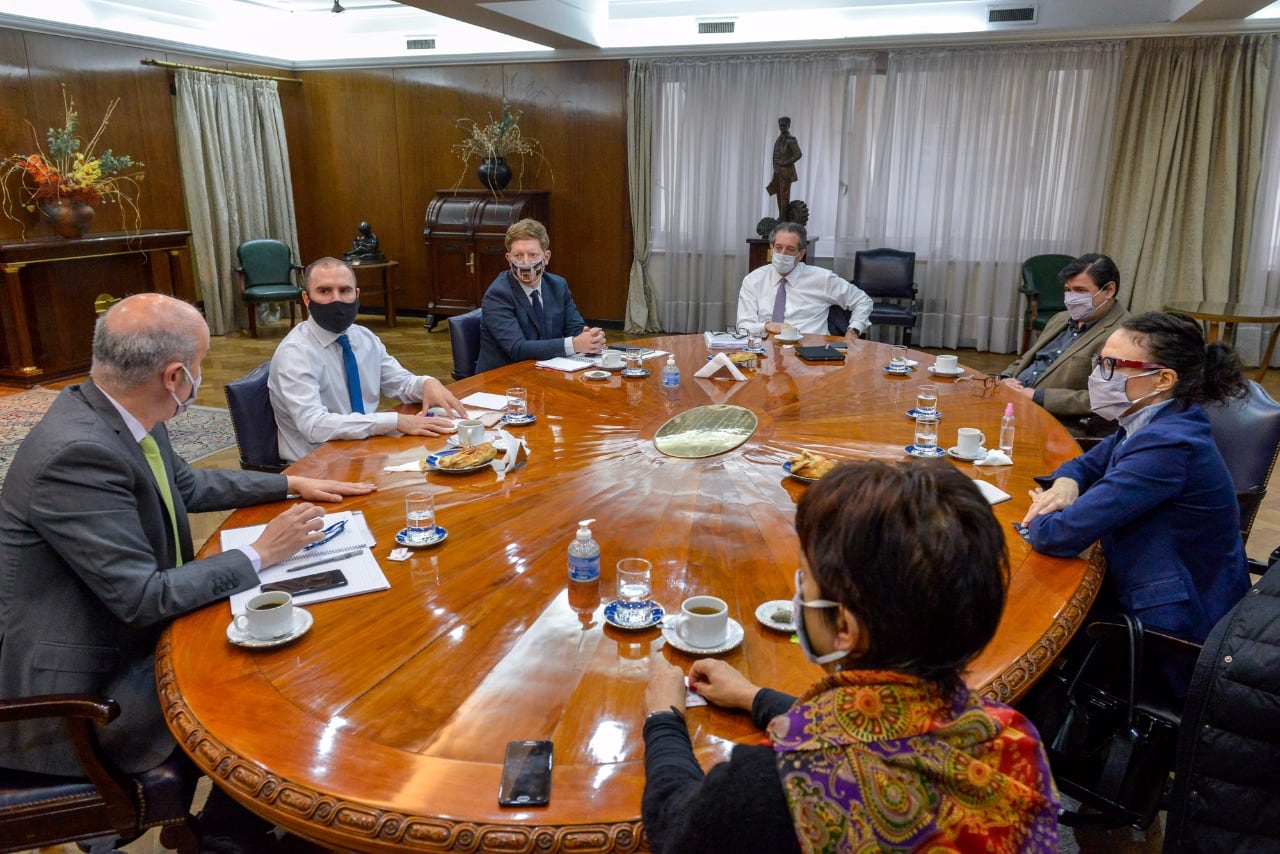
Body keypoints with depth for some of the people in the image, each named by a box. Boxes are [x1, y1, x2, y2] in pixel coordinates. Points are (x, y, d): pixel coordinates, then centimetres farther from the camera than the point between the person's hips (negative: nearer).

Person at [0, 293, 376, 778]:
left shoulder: (118, 414, -3)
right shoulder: (77, 452, -29)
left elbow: (187, 485, 17)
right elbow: (144, 598, -27)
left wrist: (291, 484, 15)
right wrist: (259, 555, -18)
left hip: (131, 630, 9)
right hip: (80, 687, -8)